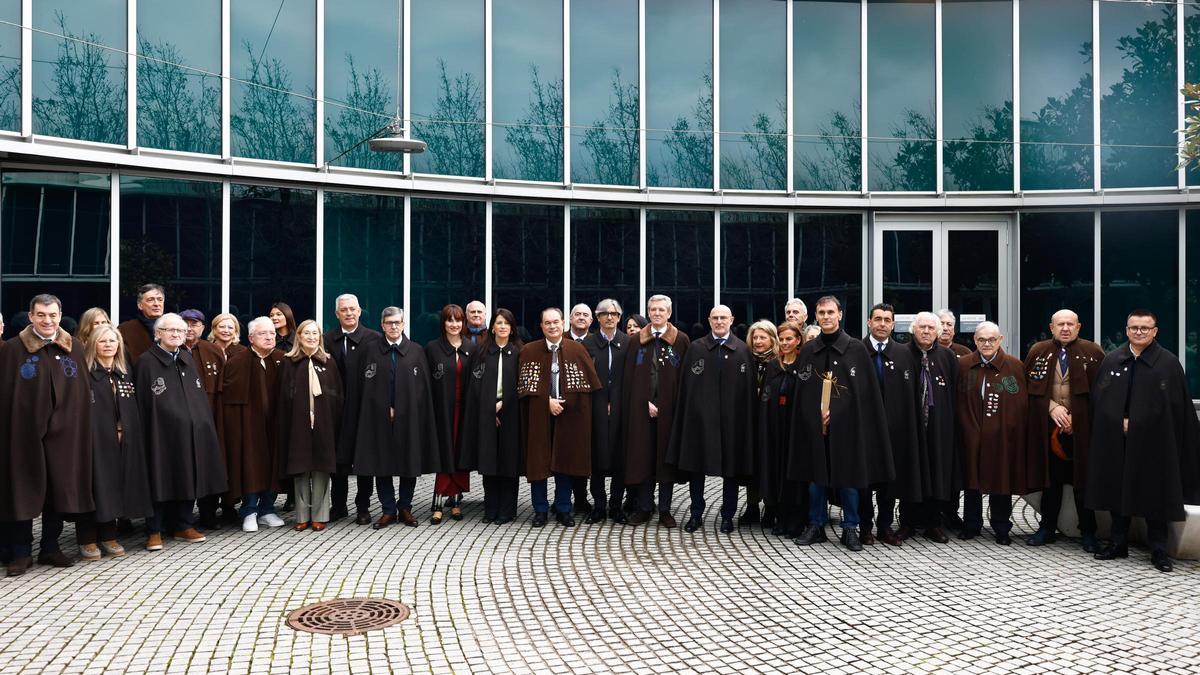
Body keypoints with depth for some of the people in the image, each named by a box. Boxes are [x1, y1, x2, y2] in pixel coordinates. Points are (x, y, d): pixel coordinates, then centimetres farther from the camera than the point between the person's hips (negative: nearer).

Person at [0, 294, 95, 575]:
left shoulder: (75, 349, 5)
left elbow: (84, 394, 5)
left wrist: (81, 431, 0)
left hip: (64, 434, 2)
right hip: (24, 432, -2)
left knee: (60, 490, 8)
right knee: (24, 491, 4)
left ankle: (50, 547, 21)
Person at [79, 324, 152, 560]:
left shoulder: (124, 371, 14)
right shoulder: (86, 372, -3)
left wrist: (124, 432, 3)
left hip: (121, 439, 5)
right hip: (95, 437, -5)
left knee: (114, 484, 8)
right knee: (94, 484, -3)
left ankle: (108, 536, 17)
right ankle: (87, 539, 5)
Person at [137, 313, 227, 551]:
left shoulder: (187, 359, 13)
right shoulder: (147, 362, -5)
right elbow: (142, 402, -8)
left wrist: (204, 425, 9)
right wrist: (145, 434, -12)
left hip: (190, 431, 6)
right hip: (161, 432, -6)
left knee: (188, 478, 10)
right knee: (161, 480, 0)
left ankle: (183, 526, 22)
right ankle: (155, 530, 11)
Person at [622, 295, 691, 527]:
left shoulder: (681, 340, 3)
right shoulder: (637, 340, 8)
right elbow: (629, 377, 4)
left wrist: (670, 404, -7)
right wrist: (646, 403, -6)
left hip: (669, 409, -1)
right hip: (640, 409, 1)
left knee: (667, 457, 3)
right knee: (642, 457, 3)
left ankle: (665, 510, 10)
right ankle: (643, 508, 12)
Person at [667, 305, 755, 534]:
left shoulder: (743, 350, 4)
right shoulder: (695, 348, 5)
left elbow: (749, 388, 1)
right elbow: (685, 384, 2)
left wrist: (747, 418, -6)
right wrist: (686, 415, -4)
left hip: (732, 419, 0)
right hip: (700, 417, 0)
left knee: (732, 466, 6)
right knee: (696, 465, 7)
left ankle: (727, 515, 18)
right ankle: (696, 514, 20)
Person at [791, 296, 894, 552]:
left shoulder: (857, 349, -1)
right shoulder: (808, 351, 7)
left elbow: (867, 392, -4)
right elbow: (802, 392, 9)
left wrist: (837, 412, -10)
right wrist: (817, 415, -5)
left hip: (847, 425, -2)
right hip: (815, 426, 3)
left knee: (849, 477, 4)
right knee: (816, 476, 8)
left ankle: (850, 529, 17)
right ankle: (816, 526, 20)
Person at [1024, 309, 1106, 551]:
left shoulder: (1092, 352, 1)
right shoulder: (1038, 352, 7)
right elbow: (1030, 386, 4)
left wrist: (1076, 417, -7)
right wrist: (1052, 407, -9)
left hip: (1081, 429, -2)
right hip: (1048, 429, 2)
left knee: (1083, 480, 4)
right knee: (1050, 479, 9)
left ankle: (1088, 532, 15)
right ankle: (1047, 528, 19)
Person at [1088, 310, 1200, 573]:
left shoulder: (1169, 362, -2)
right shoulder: (1111, 361, 7)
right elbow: (1098, 399, 7)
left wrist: (1136, 423, -8)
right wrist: (1121, 422, -6)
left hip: (1153, 442, -3)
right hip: (1116, 443, 3)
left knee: (1154, 494, 3)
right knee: (1118, 491, 9)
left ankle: (1159, 551, 13)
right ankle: (1118, 543, 21)